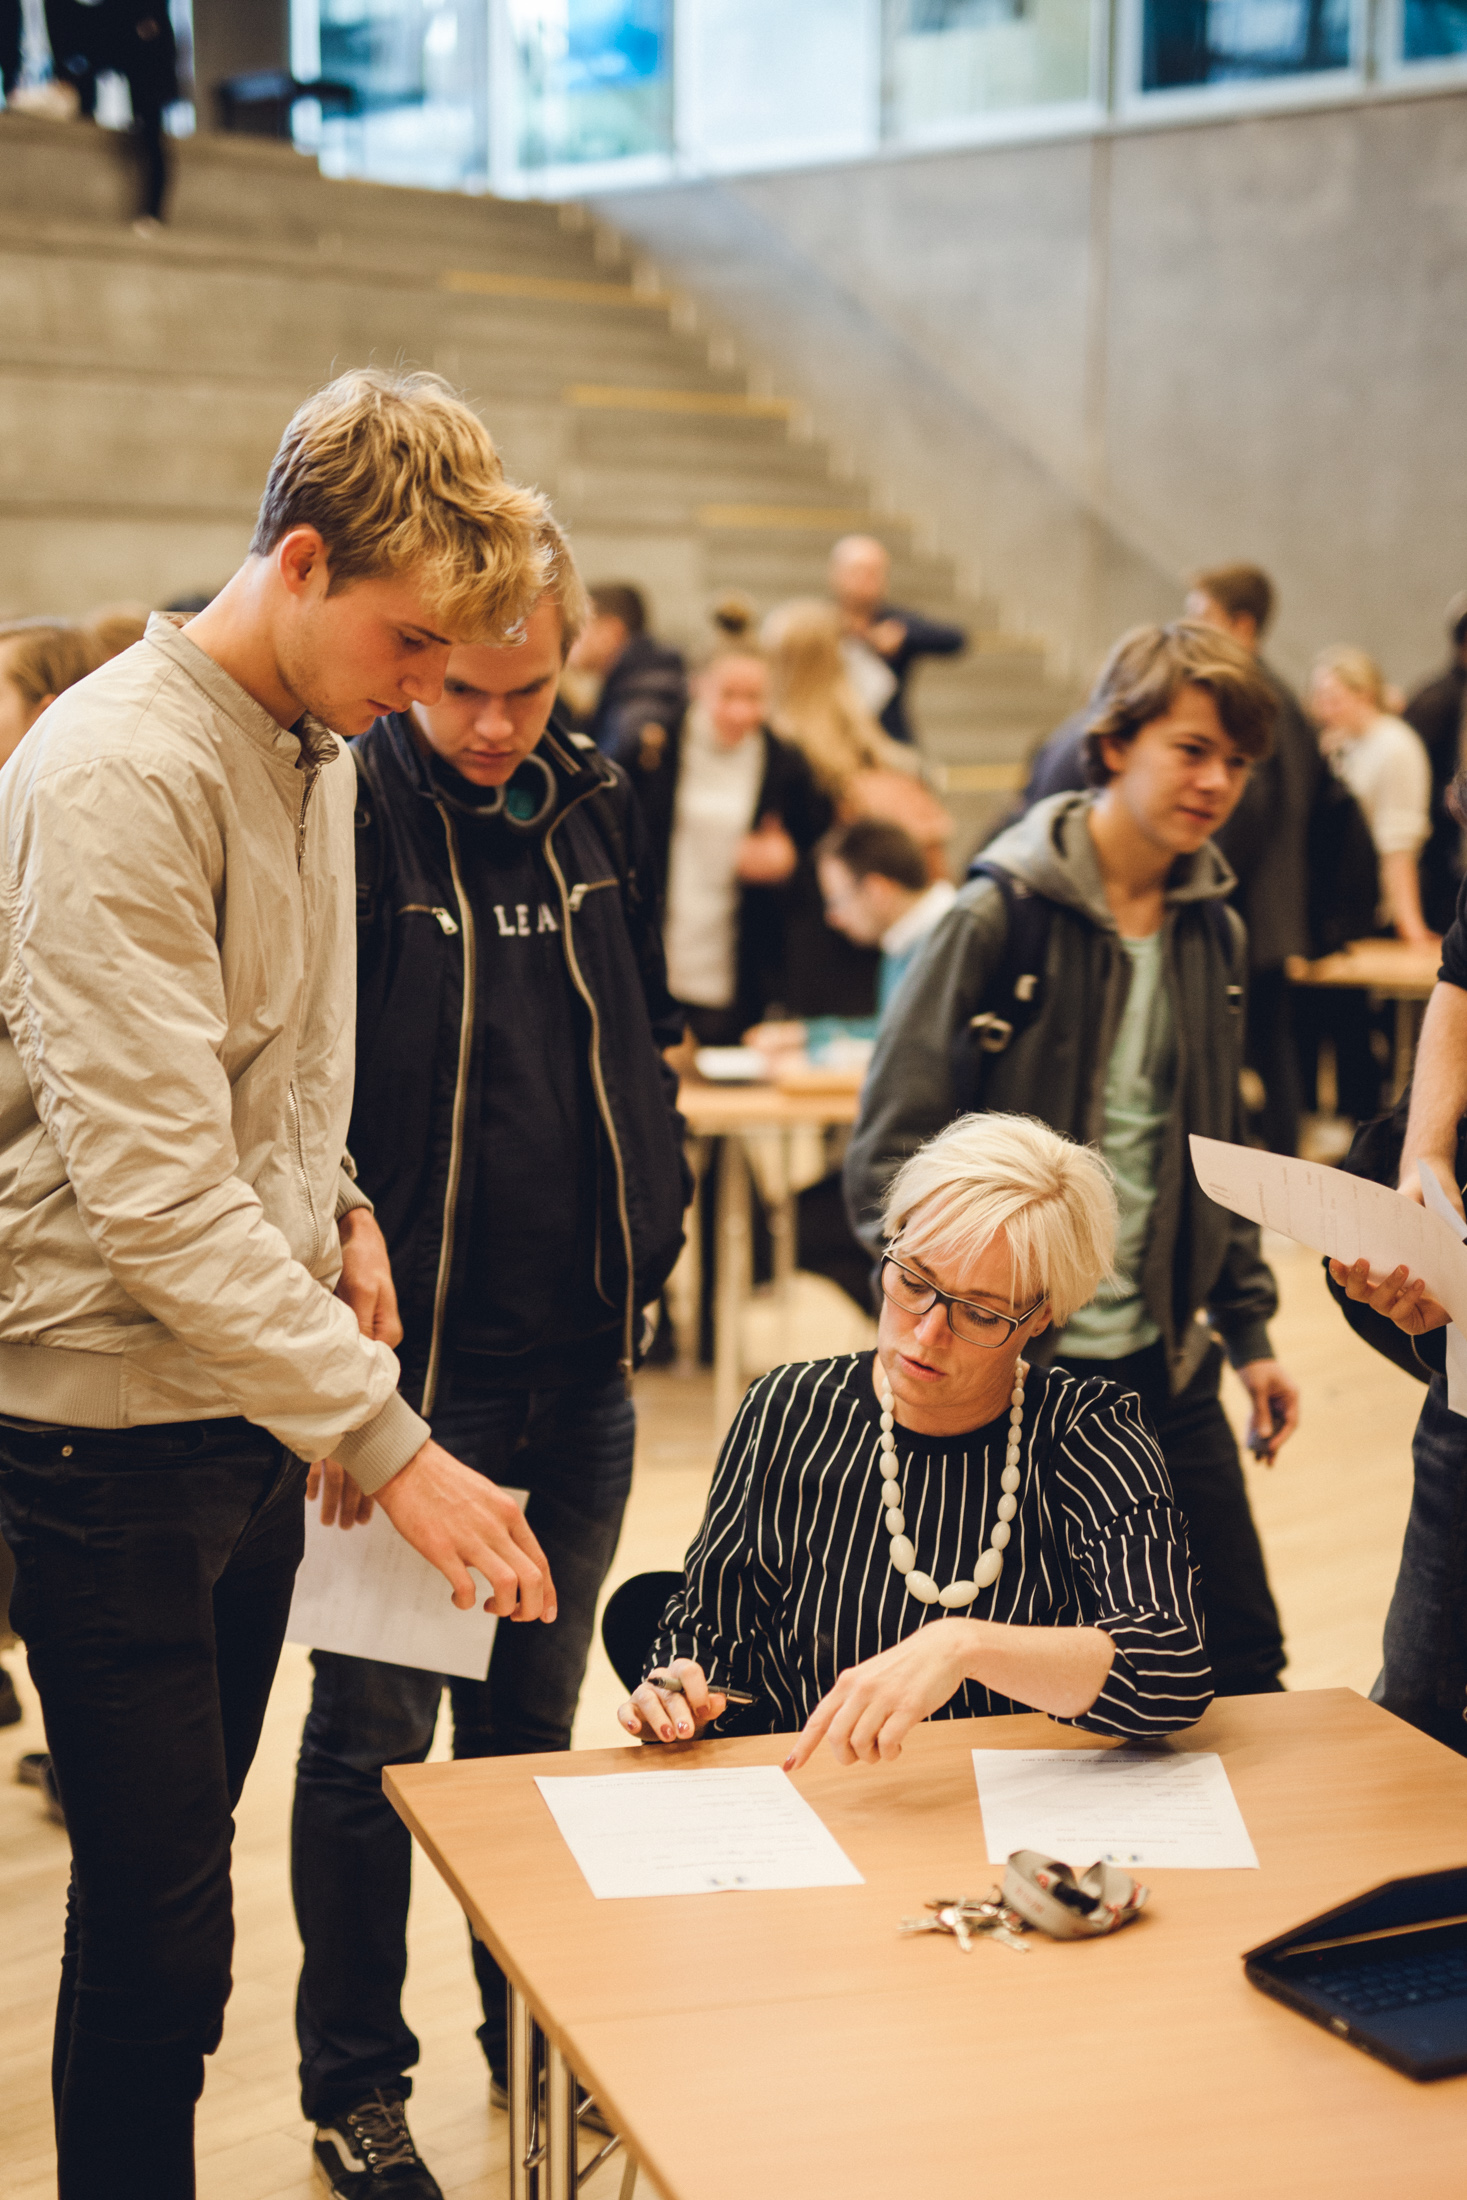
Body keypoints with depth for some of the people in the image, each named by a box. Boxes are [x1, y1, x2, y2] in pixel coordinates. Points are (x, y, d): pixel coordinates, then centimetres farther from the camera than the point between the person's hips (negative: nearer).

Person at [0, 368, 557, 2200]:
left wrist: (336, 1203, 2)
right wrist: (390, 1443, -26)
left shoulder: (315, 753, 10)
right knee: (156, 1933, 1)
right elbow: (153, 1190, -25)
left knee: (179, 1873, 18)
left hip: (248, 1397, 8)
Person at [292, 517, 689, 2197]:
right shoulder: (339, 815, -12)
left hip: (579, 1366, 5)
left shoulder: (598, 812, 6)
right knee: (372, 1737, 6)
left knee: (533, 1718, 18)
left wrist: (647, 1231, 10)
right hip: (404, 1366, -5)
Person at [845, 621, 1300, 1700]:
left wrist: (1248, 1328, 14)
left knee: (1242, 1661, 9)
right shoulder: (1000, 919, -11)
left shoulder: (1215, 932, 7)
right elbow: (893, 1148, -11)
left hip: (1166, 1367, 6)